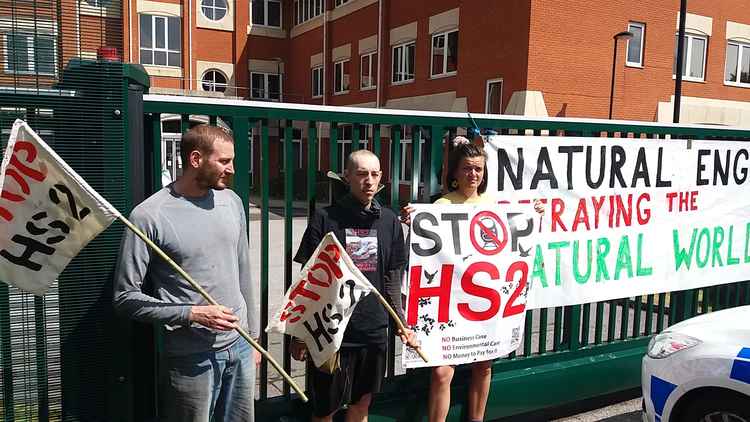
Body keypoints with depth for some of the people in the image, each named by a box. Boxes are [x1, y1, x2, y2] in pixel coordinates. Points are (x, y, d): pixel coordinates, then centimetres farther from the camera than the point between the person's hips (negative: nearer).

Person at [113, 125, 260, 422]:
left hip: (239, 347, 5)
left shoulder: (231, 201, 4)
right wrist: (191, 314, -19)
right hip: (190, 357, -5)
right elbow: (125, 297, -11)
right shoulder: (149, 215, -14)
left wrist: (253, 334, 14)